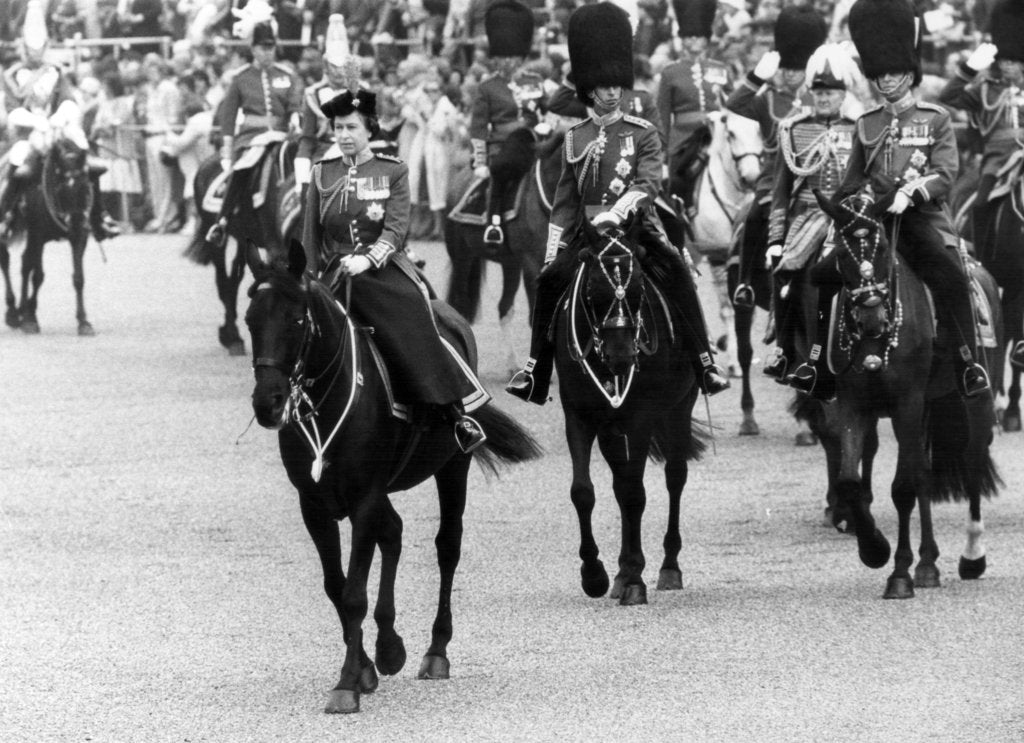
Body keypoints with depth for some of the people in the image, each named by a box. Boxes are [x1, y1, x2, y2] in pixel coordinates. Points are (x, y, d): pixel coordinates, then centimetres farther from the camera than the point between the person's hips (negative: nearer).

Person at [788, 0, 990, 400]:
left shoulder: (936, 119, 4)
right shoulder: (867, 124, 15)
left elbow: (945, 174, -7)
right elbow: (852, 181, 21)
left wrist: (910, 192, -23)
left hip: (921, 216, -4)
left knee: (950, 278, -30)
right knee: (822, 277, -10)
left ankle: (967, 366, -24)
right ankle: (820, 371, -1)